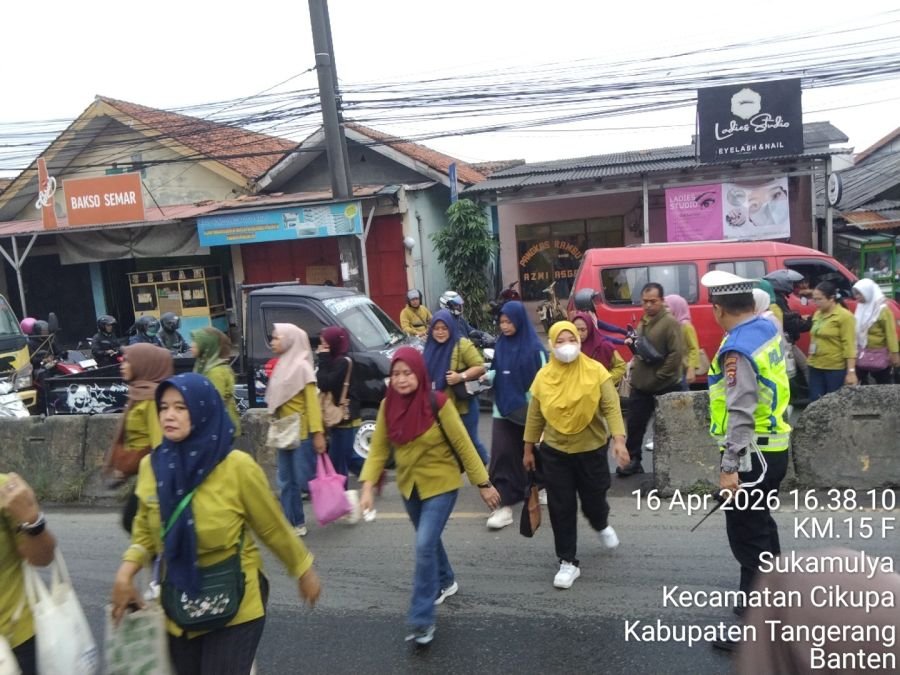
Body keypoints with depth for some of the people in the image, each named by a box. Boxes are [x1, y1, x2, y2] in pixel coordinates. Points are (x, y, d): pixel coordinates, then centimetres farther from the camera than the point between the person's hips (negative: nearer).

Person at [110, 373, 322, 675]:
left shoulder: (238, 467, -20)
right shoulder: (151, 466, -7)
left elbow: (273, 528, -8)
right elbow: (145, 531, 8)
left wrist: (303, 571, 2)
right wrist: (126, 572, -8)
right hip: (178, 604, 5)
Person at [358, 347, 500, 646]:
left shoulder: (437, 403, -21)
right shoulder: (387, 406, -7)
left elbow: (463, 445, -14)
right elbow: (378, 449, -4)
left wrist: (483, 484, -11)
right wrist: (368, 486, -16)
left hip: (441, 484, -5)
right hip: (409, 486, 5)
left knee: (425, 545, -13)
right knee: (428, 540, 22)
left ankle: (422, 619, -1)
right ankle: (446, 582, 50)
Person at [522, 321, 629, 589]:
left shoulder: (596, 371, -10)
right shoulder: (543, 376, -3)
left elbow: (611, 407, -13)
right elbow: (535, 415, 5)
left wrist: (619, 439, -25)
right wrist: (528, 449, 9)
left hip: (592, 449, -1)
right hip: (554, 452, 1)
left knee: (593, 500, 14)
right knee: (561, 508, 4)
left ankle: (602, 526, 51)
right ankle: (568, 562, 19)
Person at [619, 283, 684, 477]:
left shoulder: (670, 323, -13)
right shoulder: (643, 323, 12)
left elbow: (676, 354, -20)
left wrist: (659, 376, -18)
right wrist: (632, 345, 2)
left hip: (665, 387, -7)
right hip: (640, 385, 7)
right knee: (635, 424, 11)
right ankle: (633, 460, 23)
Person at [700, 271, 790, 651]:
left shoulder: (737, 350, -22)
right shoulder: (768, 329, 5)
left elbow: (740, 415, -26)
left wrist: (729, 468, -25)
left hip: (753, 455, -10)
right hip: (773, 448, 10)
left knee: (747, 538, -1)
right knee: (760, 525, 24)